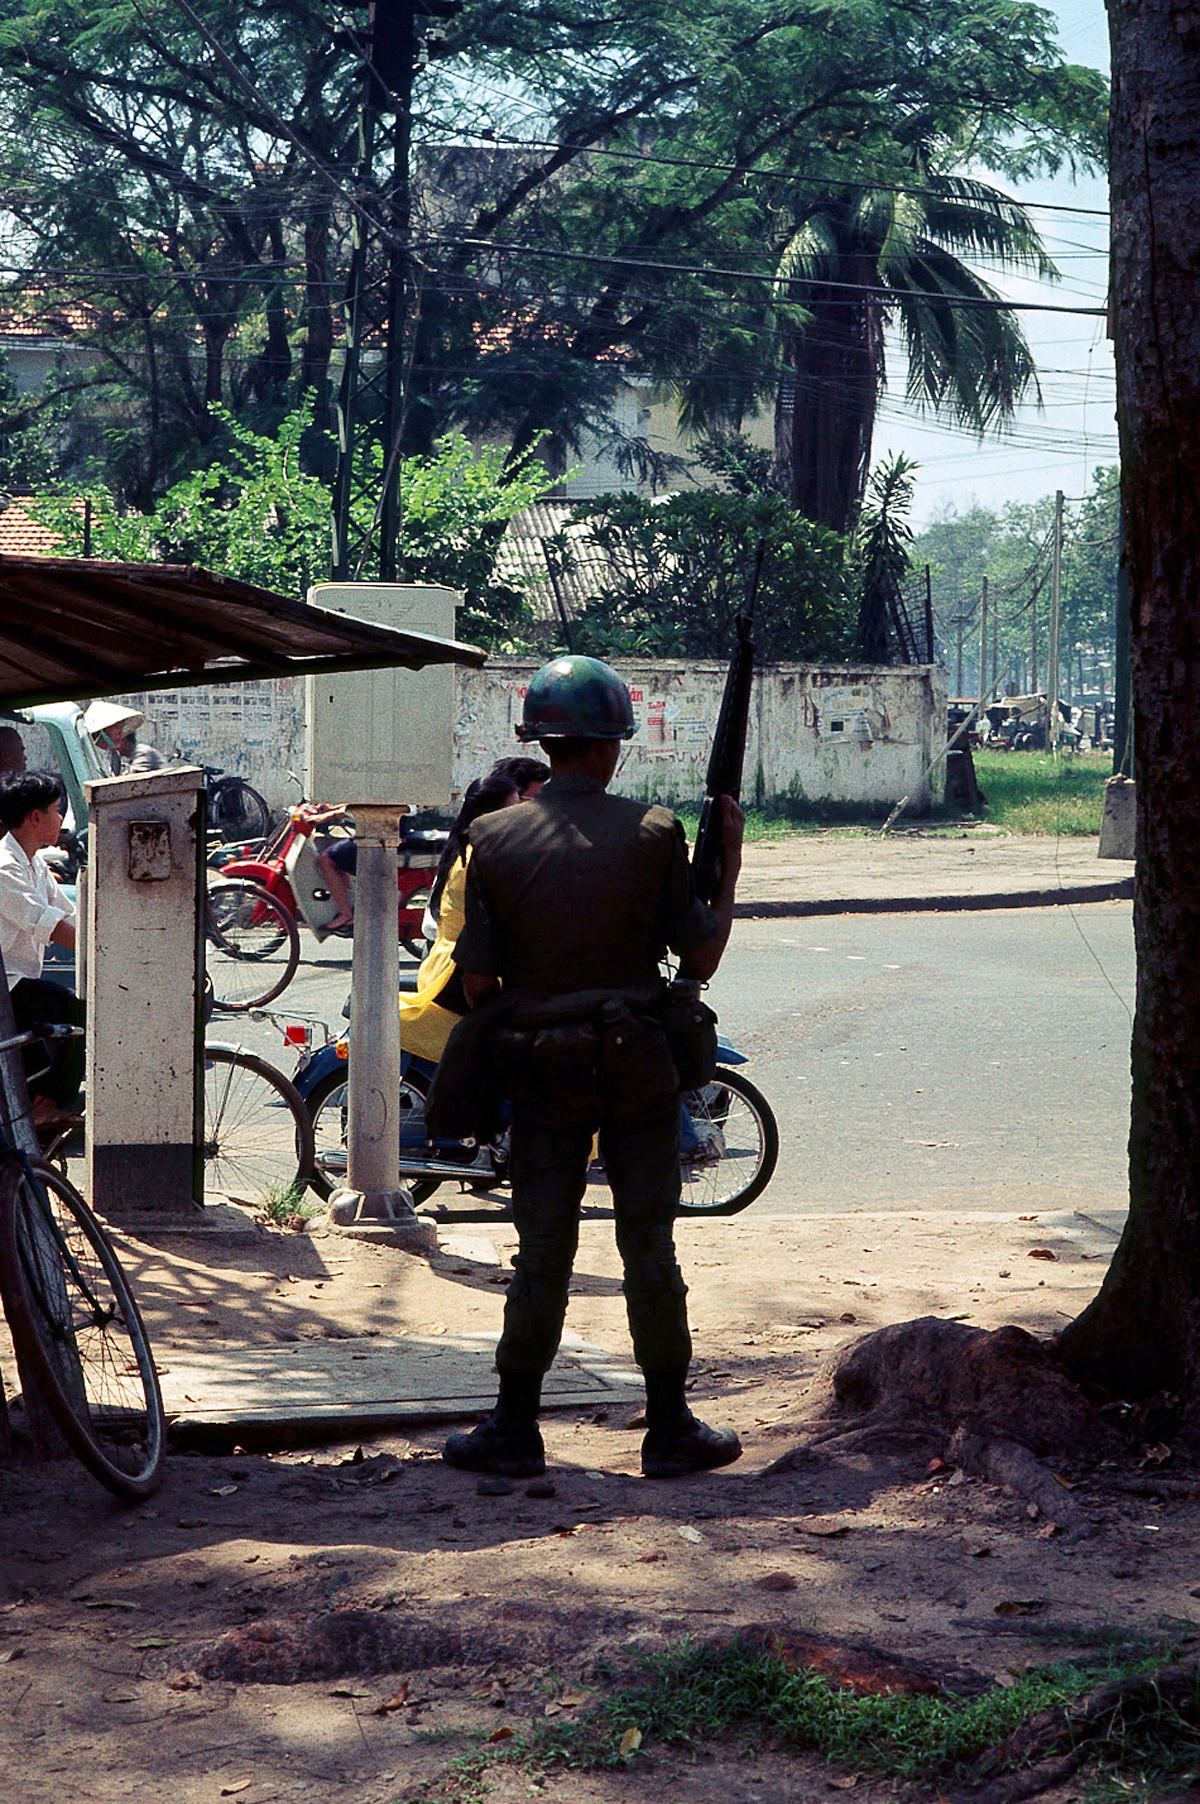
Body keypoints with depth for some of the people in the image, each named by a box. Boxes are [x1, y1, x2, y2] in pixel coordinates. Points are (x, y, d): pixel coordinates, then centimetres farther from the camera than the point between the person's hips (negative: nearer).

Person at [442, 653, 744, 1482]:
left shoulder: (495, 839, -3)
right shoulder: (652, 833, -7)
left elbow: (477, 983, -3)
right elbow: (701, 958, -2)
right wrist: (730, 864, 9)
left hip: (540, 1069, 1)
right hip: (640, 1063, -1)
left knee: (543, 1250, 8)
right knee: (649, 1244, 6)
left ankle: (515, 1430, 11)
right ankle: (671, 1430, 11)